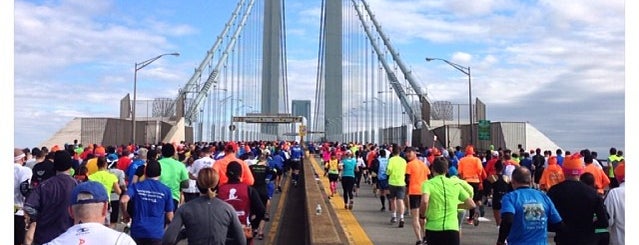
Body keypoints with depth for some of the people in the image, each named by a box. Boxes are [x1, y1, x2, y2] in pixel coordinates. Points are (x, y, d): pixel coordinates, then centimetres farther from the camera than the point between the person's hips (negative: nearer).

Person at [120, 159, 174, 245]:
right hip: (156, 233, -1)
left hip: (137, 232, 1)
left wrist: (125, 214, 0)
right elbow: (170, 216, 1)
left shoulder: (136, 186, 0)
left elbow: (123, 200, -18)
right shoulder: (166, 190, -1)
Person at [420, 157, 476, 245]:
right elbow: (471, 204, 8)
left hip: (433, 228, -1)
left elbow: (424, 201, -21)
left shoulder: (428, 184, -2)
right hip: (452, 228, 1)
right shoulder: (455, 184, 8)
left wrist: (422, 216, -4)